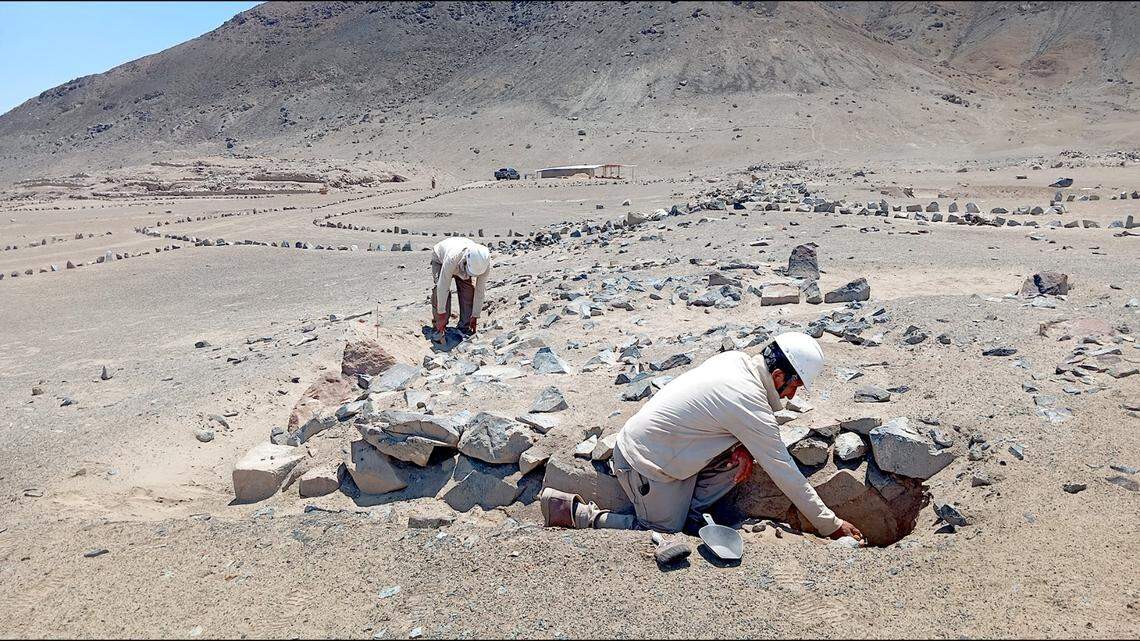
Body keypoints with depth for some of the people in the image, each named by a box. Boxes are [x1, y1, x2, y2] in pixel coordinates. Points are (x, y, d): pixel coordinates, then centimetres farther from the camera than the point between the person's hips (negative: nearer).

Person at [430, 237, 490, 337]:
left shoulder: (485, 263, -36)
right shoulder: (452, 258, -48)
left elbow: (480, 290, -25)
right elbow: (443, 287, -41)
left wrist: (475, 316, -20)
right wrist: (441, 314, -36)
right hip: (440, 258, -3)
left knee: (468, 289, -15)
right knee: (439, 289, -23)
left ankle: (465, 327, -4)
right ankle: (439, 328, -13)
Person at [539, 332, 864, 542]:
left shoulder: (734, 359, 0)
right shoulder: (750, 402, -24)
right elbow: (783, 471, -18)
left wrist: (741, 447, -3)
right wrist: (830, 524, -7)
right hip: (645, 464, -9)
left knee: (739, 458, 1)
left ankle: (690, 514, 12)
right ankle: (571, 510, 3)